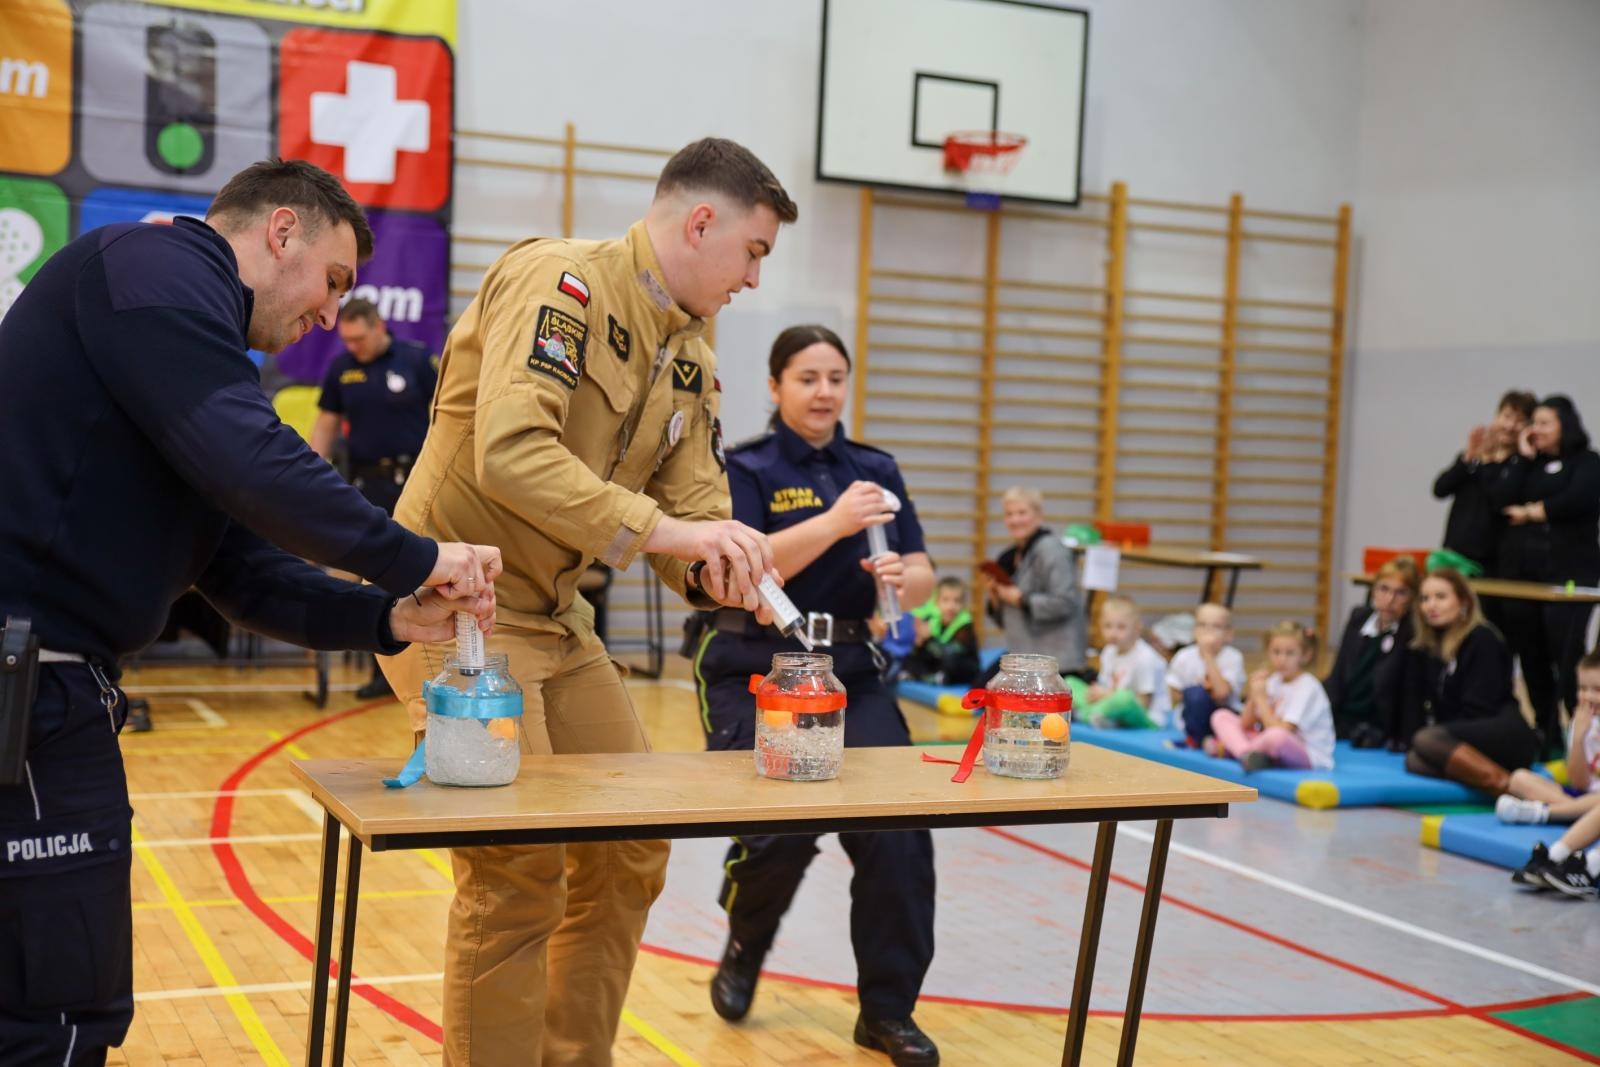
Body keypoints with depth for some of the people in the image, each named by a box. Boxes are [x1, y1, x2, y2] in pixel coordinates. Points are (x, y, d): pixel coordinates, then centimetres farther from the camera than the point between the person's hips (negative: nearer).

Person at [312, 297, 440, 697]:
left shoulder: (417, 359, -3)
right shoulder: (341, 368, 7)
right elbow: (326, 424, 11)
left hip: (416, 479, -3)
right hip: (367, 483, 3)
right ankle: (385, 670, 12)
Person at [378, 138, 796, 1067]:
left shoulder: (690, 360, 9)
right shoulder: (563, 283, -17)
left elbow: (698, 502, 5)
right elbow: (508, 450, -30)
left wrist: (719, 567, -16)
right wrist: (658, 529, -34)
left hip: (553, 616, 9)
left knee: (631, 852, 10)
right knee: (519, 870, -11)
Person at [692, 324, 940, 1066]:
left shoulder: (876, 470, 11)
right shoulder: (746, 469, -3)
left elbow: (922, 573, 7)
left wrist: (902, 578, -17)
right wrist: (833, 523, -29)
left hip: (852, 678, 4)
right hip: (756, 677, -4)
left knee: (898, 831, -11)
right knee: (779, 833, -14)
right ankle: (743, 952, 22)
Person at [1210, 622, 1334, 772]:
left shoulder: (1307, 687, -14)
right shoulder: (1274, 681, 7)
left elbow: (1282, 731, -23)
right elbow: (1246, 724, 7)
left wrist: (1261, 698, -14)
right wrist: (1254, 696, -10)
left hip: (1310, 758, -8)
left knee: (1277, 736, -43)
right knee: (1221, 716, 3)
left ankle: (1233, 748, -15)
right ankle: (1246, 753, -23)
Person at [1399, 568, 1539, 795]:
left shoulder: (1482, 640, -5)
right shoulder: (1424, 647, 16)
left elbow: (1479, 709, -12)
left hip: (1508, 738, -6)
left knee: (1426, 741, -32)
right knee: (1414, 761, -25)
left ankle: (1506, 785, -37)